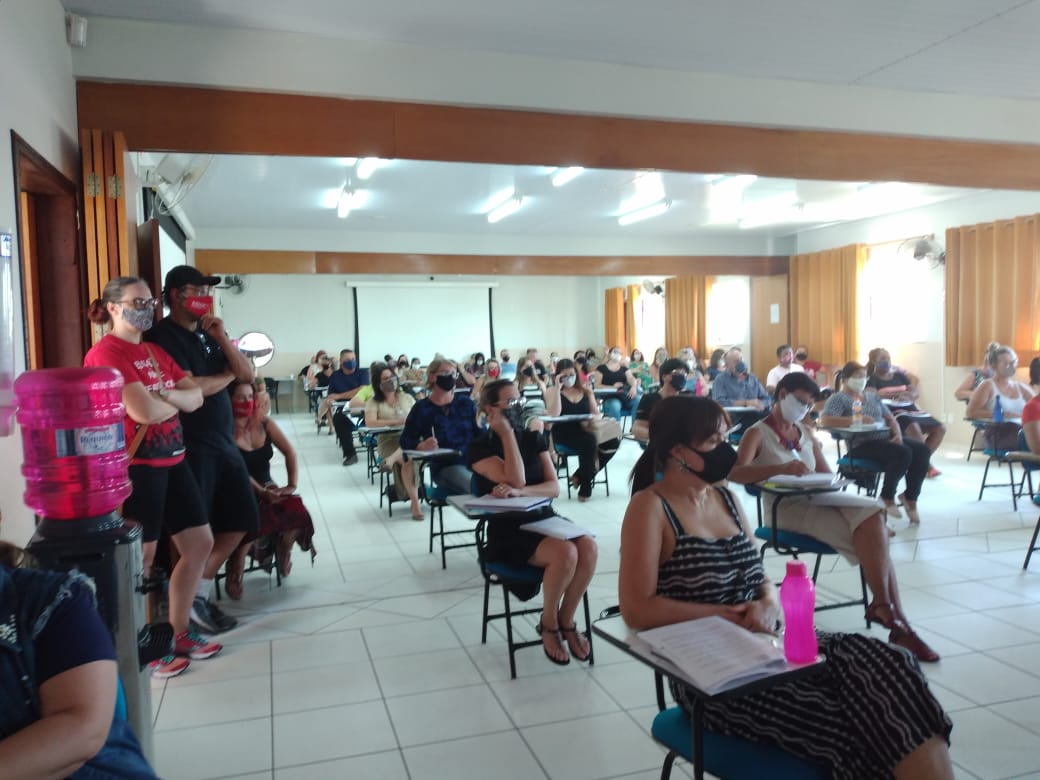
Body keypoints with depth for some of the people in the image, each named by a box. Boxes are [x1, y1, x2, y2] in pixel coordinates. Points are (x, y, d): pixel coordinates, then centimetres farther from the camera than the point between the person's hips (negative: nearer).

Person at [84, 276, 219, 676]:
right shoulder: (105, 353, -13)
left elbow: (195, 397, 6)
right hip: (135, 466, -9)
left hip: (172, 460, 9)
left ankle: (180, 633, 26)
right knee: (141, 559, 0)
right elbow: (143, 411, -24)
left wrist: (167, 395, -14)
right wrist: (177, 402, -3)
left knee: (200, 544, 12)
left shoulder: (155, 351, 14)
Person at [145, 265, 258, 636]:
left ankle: (200, 592, 22)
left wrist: (222, 338, -6)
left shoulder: (208, 333, 14)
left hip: (224, 442, 9)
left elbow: (248, 374, 8)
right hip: (192, 446, -8)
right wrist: (227, 374, -3)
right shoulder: (164, 336, -10)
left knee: (241, 520, 12)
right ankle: (192, 600, 16)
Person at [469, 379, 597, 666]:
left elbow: (554, 487, 1)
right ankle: (548, 624, -4)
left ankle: (566, 621, -3)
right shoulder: (480, 447, -5)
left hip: (544, 518, 5)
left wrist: (518, 492, -18)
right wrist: (506, 433, -14)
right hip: (508, 530, -5)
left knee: (588, 547, -25)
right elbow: (516, 480, -19)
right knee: (565, 552, -31)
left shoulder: (534, 438, 10)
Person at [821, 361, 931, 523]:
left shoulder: (873, 396, 24)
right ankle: (887, 498, -9)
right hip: (862, 444, -7)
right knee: (903, 453, -30)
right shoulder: (839, 398, 1)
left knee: (922, 450, -16)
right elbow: (825, 420, -16)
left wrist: (898, 435, 0)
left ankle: (910, 497, -3)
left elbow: (890, 419, 22)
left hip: (887, 438, 7)